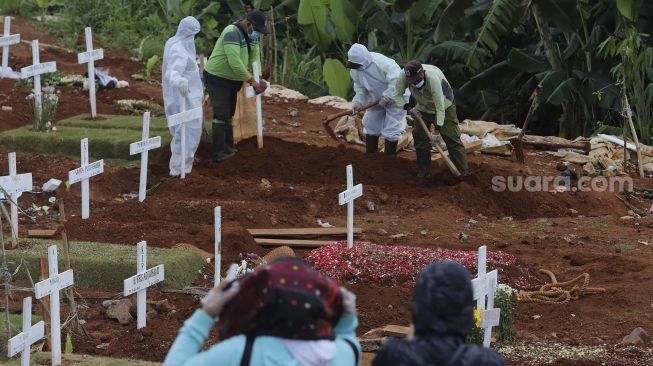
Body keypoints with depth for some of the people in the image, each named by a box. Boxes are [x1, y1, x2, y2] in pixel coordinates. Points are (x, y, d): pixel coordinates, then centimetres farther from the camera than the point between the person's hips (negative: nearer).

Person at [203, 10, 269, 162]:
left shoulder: (252, 35, 2)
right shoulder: (232, 33, -28)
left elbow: (255, 58, 1)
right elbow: (235, 63, -34)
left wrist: (259, 79, -14)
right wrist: (251, 80, -26)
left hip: (231, 80, 9)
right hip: (217, 79, -9)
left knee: (229, 114, 16)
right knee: (221, 115, -10)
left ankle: (229, 148, 25)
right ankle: (220, 153, -8)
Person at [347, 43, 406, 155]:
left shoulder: (382, 63, -34)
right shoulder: (354, 70, -10)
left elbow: (396, 81, -36)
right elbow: (360, 88, -1)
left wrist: (386, 97, -33)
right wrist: (358, 102, -17)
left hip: (394, 99, -7)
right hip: (376, 100, 7)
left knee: (391, 131, -4)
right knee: (370, 127, 11)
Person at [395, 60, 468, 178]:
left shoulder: (433, 78, -42)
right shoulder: (404, 76, -29)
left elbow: (440, 107, -38)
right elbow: (398, 95, -10)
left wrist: (437, 131, -38)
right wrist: (409, 108, -25)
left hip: (444, 105, -5)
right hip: (422, 107, 5)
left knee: (452, 138, -9)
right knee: (419, 137, 0)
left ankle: (464, 174, -8)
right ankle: (424, 171, 14)